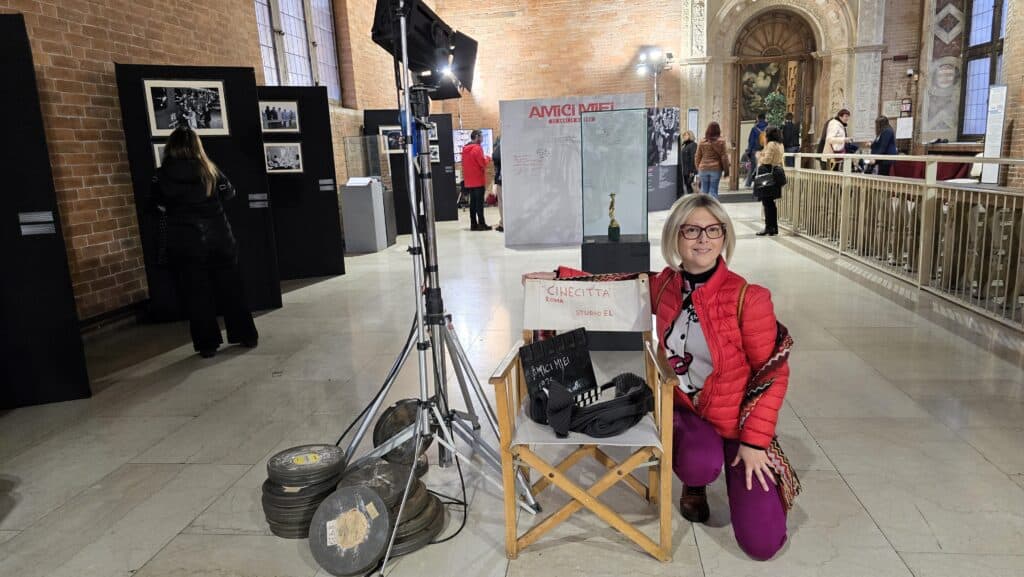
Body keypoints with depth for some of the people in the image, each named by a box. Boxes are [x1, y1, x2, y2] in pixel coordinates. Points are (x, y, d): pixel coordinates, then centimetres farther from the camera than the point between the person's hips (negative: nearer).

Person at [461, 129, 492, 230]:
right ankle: (481, 224, -5)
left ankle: (473, 224, 11)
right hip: (478, 180, -8)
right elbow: (483, 163, -15)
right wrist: (487, 158, 3)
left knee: (473, 202, 10)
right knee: (479, 202, -5)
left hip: (468, 181, 8)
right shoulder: (477, 148, -12)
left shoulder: (465, 149, 13)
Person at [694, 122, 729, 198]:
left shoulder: (702, 142, 4)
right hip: (716, 169, -3)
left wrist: (698, 169, 17)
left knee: (704, 190, 9)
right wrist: (726, 170, 3)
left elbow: (697, 157, 8)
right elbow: (724, 157, -4)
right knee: (713, 190, 0)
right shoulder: (720, 141, -4)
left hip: (703, 169, 3)